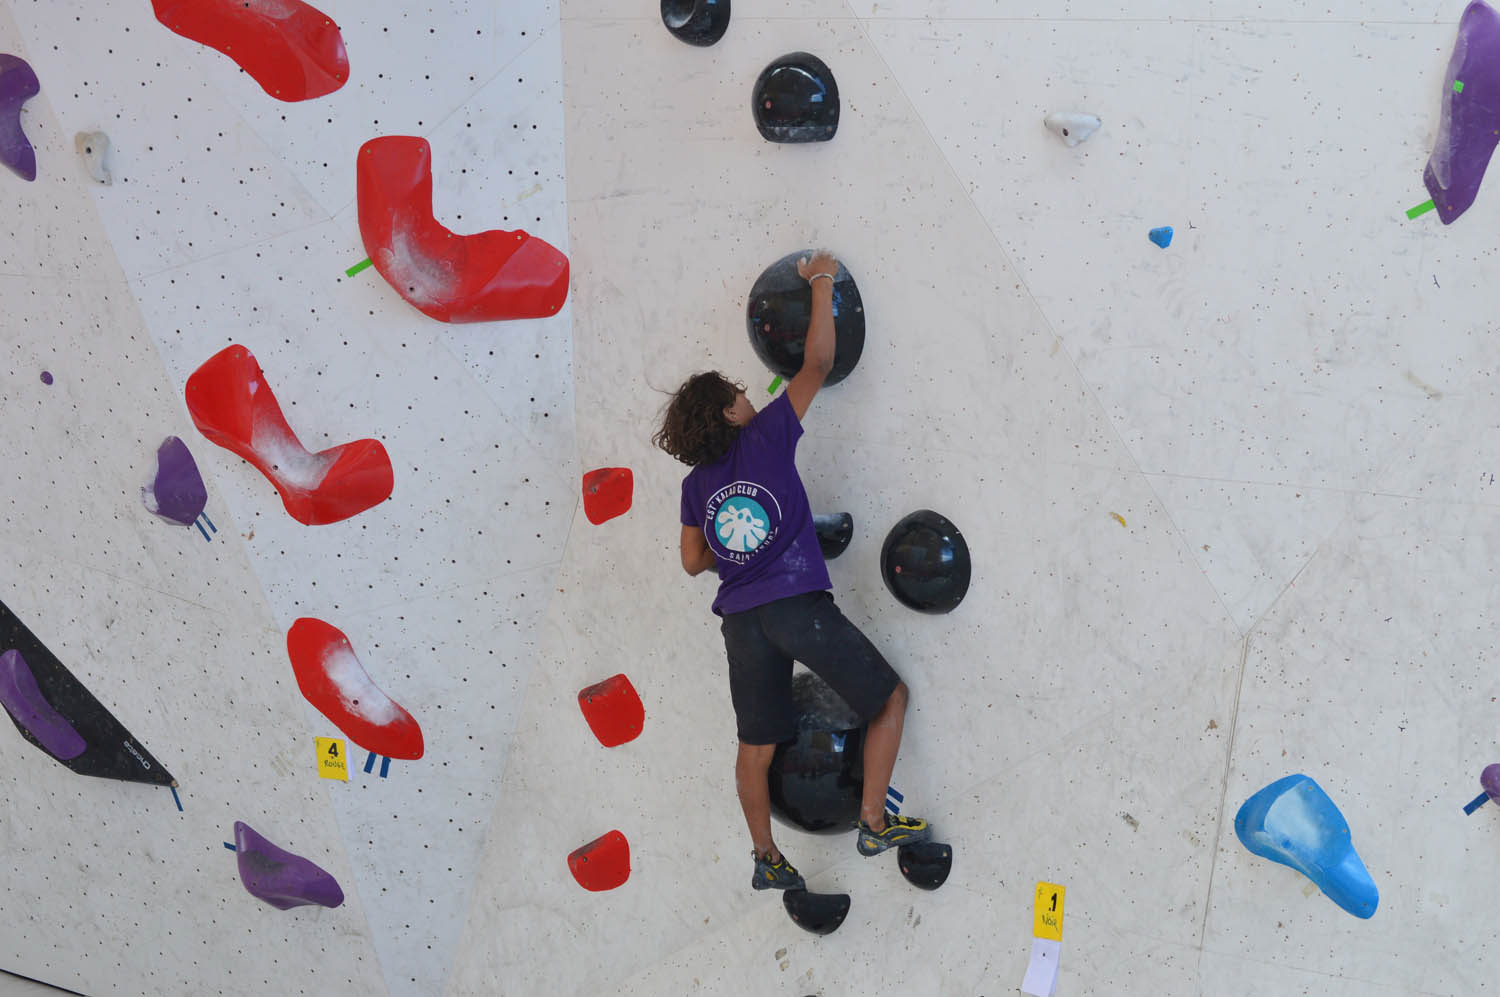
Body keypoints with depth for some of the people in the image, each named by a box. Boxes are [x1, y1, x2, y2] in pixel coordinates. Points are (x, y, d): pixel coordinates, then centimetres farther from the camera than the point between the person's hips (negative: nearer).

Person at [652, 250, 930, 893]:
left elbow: (694, 562, 18)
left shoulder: (696, 483, 13)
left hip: (740, 618, 6)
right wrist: (822, 284, 10)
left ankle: (766, 858, 23)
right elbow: (818, 363, 1)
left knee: (757, 744, 15)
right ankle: (874, 823, 4)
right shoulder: (766, 437, 0)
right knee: (889, 698, 8)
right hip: (796, 604, -5)